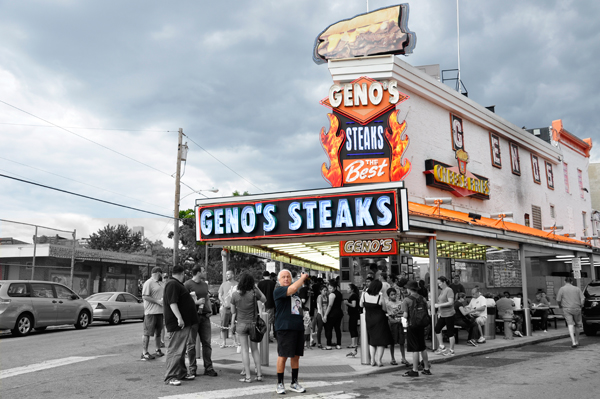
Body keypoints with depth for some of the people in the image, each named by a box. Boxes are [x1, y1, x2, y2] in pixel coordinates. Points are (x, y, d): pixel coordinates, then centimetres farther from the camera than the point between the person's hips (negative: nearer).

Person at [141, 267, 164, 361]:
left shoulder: (160, 283, 18)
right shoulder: (148, 283, -10)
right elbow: (145, 297, -18)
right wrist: (158, 301, -18)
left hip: (160, 311, 9)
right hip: (151, 312, -9)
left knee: (158, 332, 16)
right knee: (147, 332, -6)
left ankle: (158, 350, 26)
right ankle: (144, 353, -3)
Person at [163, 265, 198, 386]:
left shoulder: (178, 284, 20)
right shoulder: (172, 284, -15)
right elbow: (172, 303, -24)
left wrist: (196, 302, 39)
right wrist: (179, 318, -30)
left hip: (184, 323, 11)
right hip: (177, 324, -11)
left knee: (181, 350, 17)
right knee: (175, 350, -8)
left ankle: (182, 373, 26)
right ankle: (170, 377, -6)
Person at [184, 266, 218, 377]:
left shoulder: (205, 284, 17)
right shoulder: (187, 285, -6)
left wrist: (210, 310, 9)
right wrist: (196, 302, -16)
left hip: (205, 317, 6)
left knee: (207, 343, 5)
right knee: (191, 344, 3)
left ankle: (208, 368, 12)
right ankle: (192, 368, 13)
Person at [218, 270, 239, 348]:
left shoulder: (237, 284, 3)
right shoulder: (224, 284, 8)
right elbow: (220, 296, 9)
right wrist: (224, 303, -6)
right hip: (225, 307, 1)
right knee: (224, 325, 2)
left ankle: (235, 341, 14)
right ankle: (224, 341, 11)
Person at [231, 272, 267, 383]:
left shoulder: (235, 294, -9)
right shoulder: (254, 293, -10)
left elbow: (233, 311, -2)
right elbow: (264, 299, 8)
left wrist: (232, 324, 9)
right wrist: (257, 288, 4)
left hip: (241, 324, -1)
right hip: (253, 323, 1)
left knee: (244, 350, 3)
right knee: (255, 349, 13)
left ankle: (248, 376, 1)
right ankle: (259, 374, 14)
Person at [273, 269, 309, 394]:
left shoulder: (296, 293, 20)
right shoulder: (278, 290, -6)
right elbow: (293, 288, -23)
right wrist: (303, 277, -11)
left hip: (298, 327, 7)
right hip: (285, 328, -7)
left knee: (296, 356, 10)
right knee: (283, 356, -3)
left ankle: (294, 383, 20)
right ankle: (280, 384, 8)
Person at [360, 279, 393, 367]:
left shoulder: (364, 295, -10)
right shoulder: (380, 297, -19)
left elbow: (361, 305, 5)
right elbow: (384, 309, -11)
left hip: (368, 319, 4)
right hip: (379, 319, -4)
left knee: (371, 340, 17)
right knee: (381, 340, 9)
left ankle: (372, 360, 14)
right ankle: (379, 360, 6)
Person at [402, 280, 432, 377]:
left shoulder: (406, 300, -14)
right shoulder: (422, 299, 4)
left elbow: (405, 315, -17)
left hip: (411, 325, -6)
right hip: (421, 325, 6)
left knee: (415, 349, -1)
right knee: (423, 347, 16)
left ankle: (415, 370, 4)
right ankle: (426, 368, 23)